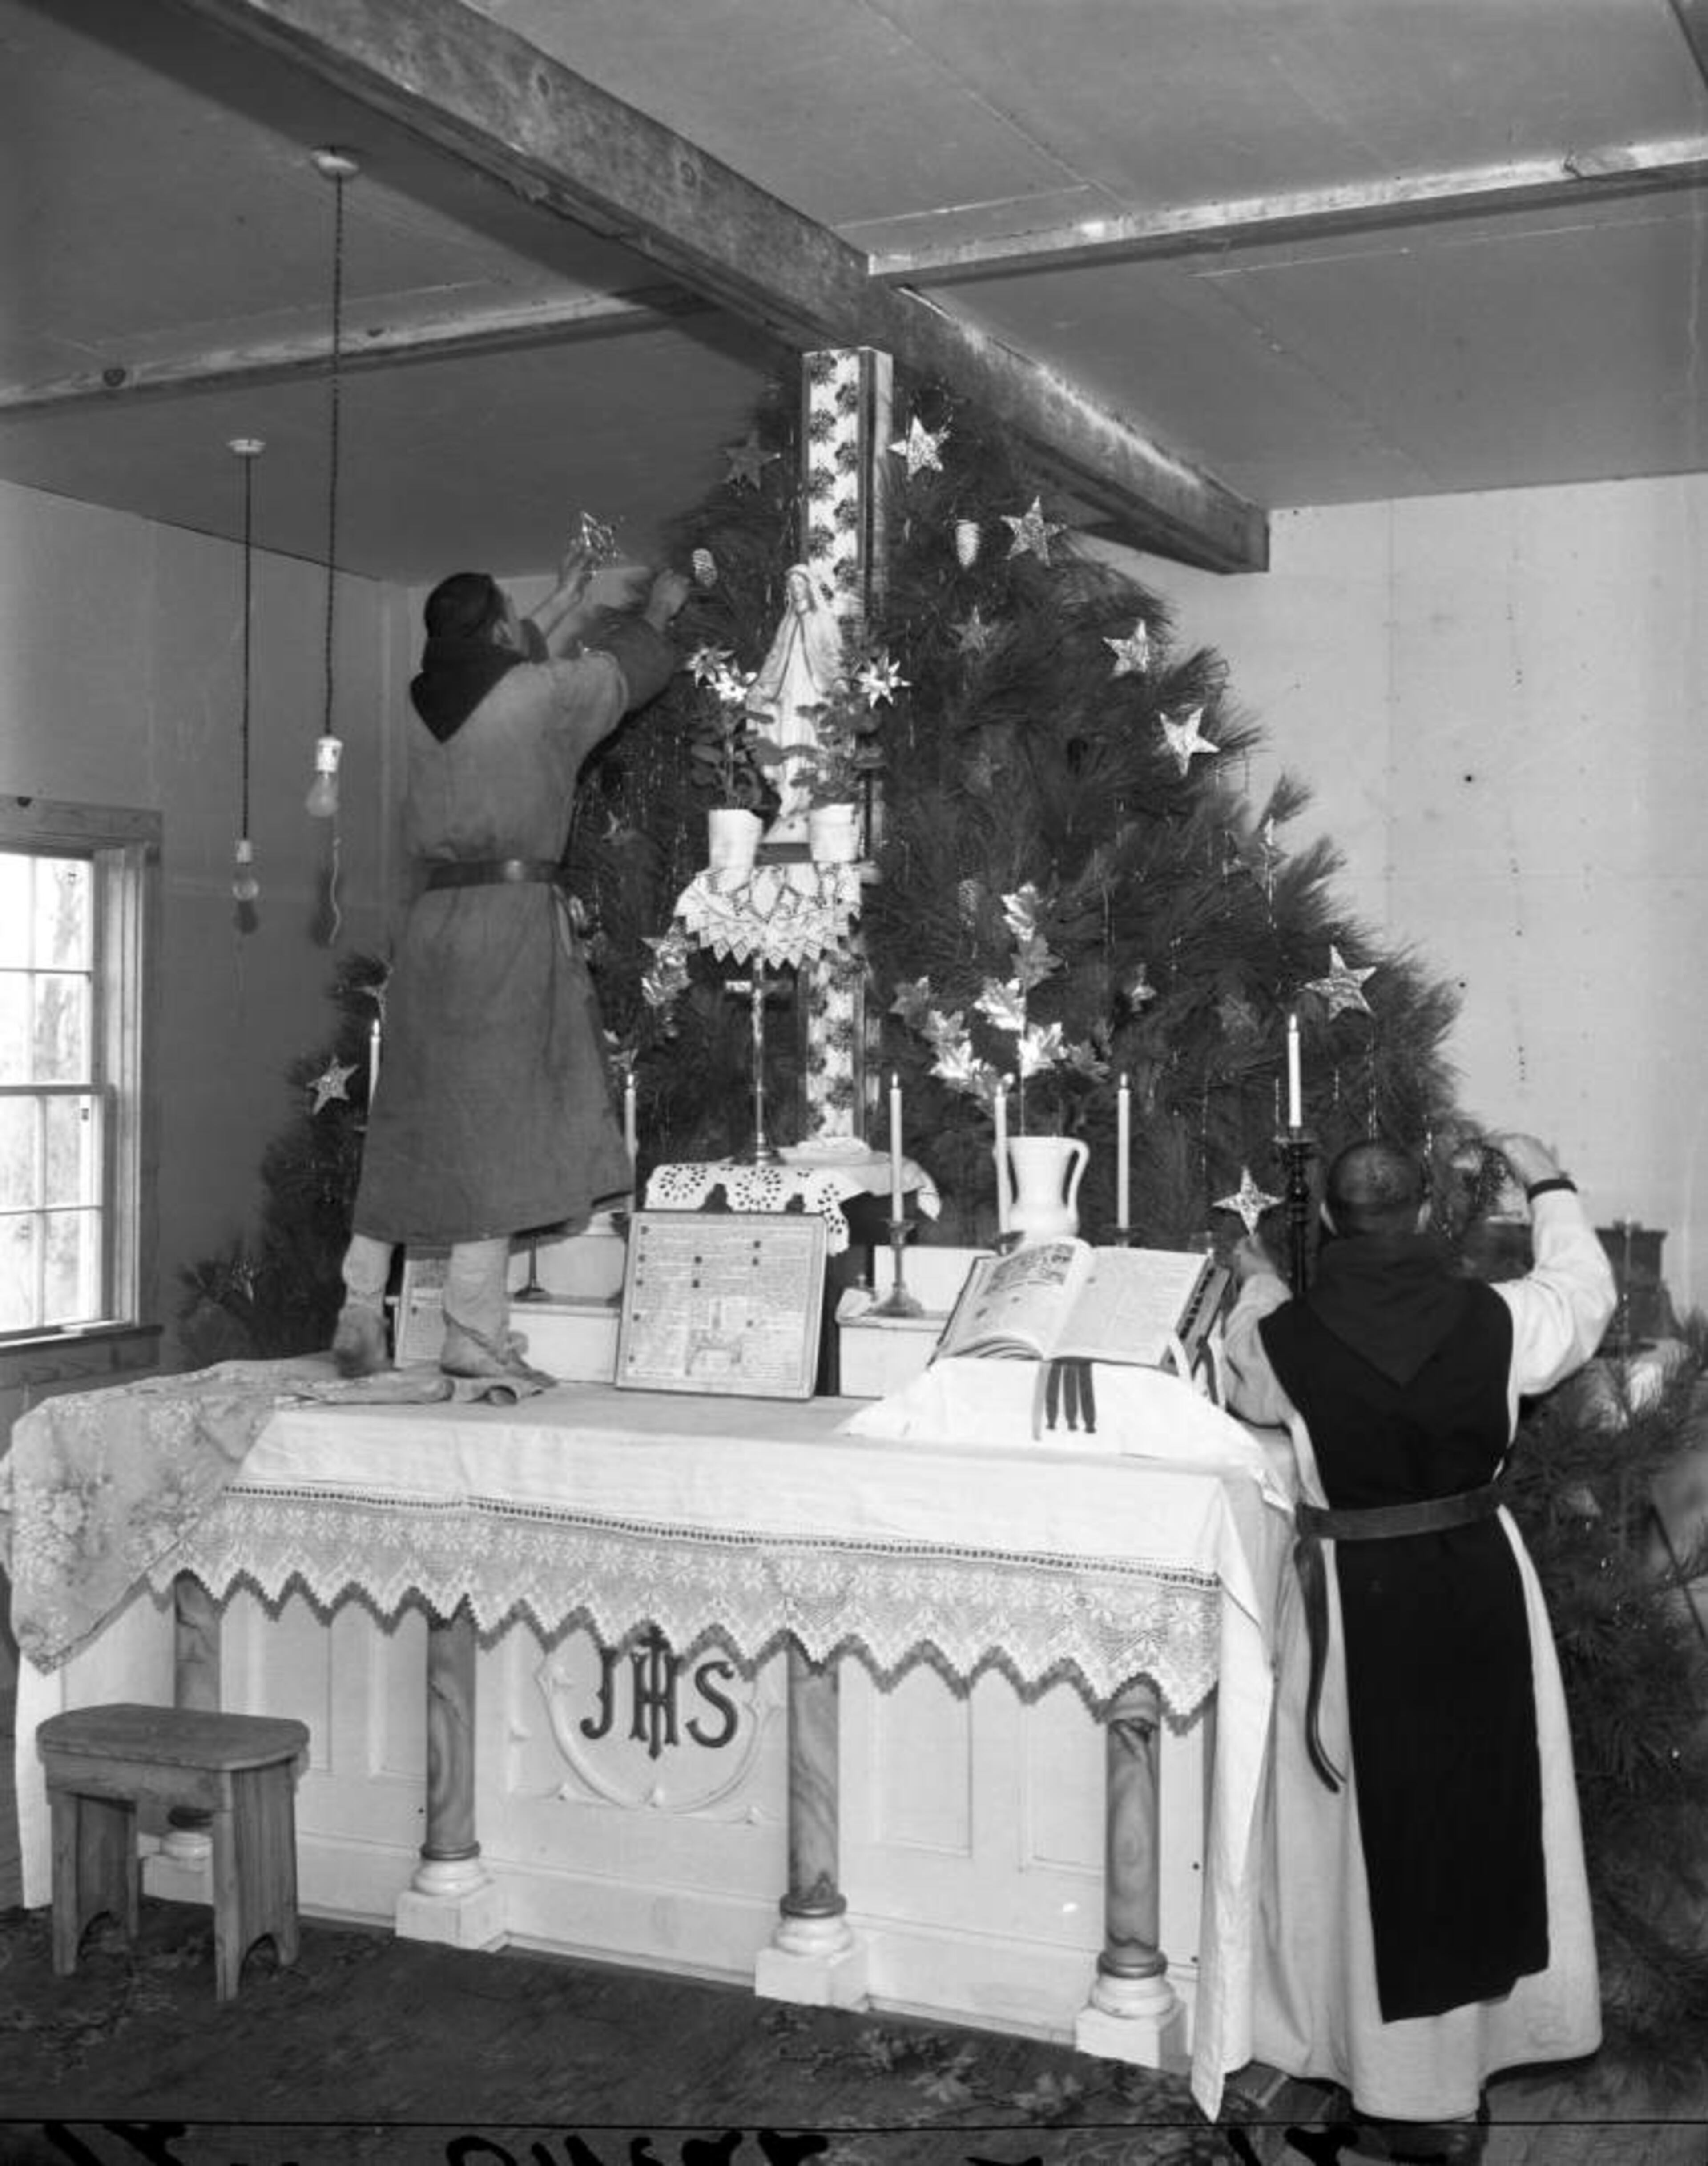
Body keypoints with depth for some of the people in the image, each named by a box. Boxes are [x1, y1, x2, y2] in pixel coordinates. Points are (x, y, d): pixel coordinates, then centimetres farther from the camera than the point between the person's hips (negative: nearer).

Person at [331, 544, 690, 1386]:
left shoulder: (432, 705, 12)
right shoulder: (538, 693, -4)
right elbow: (622, 673, 13)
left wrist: (578, 600, 44)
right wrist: (655, 609, 34)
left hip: (433, 918, 6)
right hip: (512, 914, -6)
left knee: (409, 1125, 10)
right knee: (494, 1120, -5)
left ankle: (360, 1316, 13)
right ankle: (473, 1328, -5)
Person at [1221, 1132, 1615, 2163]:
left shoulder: (1286, 1336, -15)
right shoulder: (1496, 1320, -13)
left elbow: (1247, 1387, 10)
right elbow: (1585, 1292, 9)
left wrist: (1258, 1287, 26)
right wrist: (1549, 1185, 24)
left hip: (1355, 1599, -1)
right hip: (1481, 1585, 1)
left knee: (1376, 1827, 14)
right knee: (1481, 1807, 20)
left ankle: (1401, 2083, 27)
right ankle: (1476, 2026, 37)